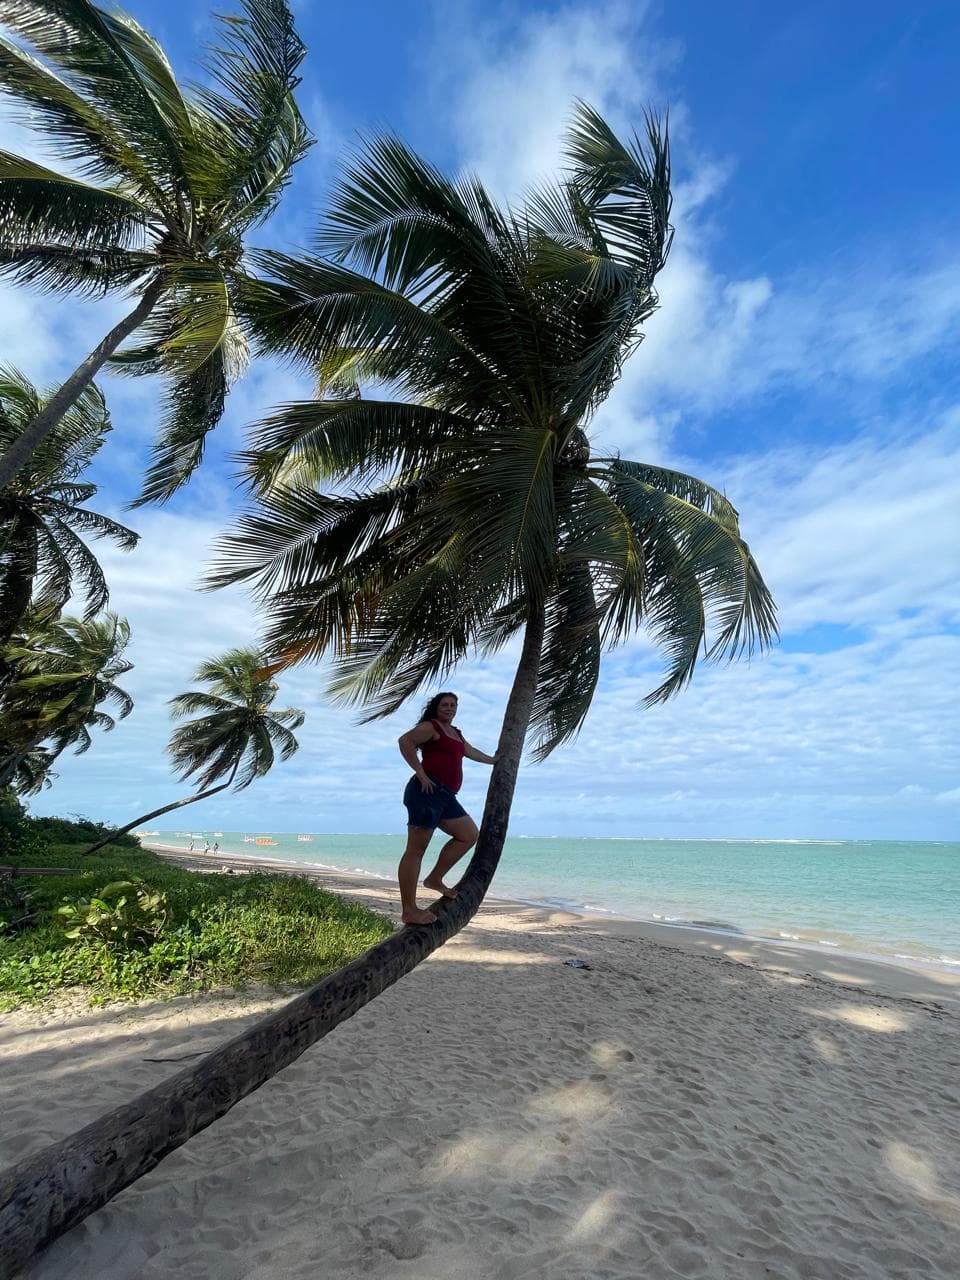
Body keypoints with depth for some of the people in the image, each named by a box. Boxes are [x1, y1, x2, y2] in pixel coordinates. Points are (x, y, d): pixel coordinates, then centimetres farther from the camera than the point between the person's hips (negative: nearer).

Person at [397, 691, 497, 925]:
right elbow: (404, 740, -18)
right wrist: (420, 772, -19)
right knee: (416, 850, -7)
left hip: (446, 797, 9)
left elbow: (471, 752, 42)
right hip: (428, 792, -9)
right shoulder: (431, 726, -3)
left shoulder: (455, 733, 24)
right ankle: (408, 910, -5)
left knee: (470, 835, 12)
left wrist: (494, 760, 55)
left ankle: (435, 879, 18)